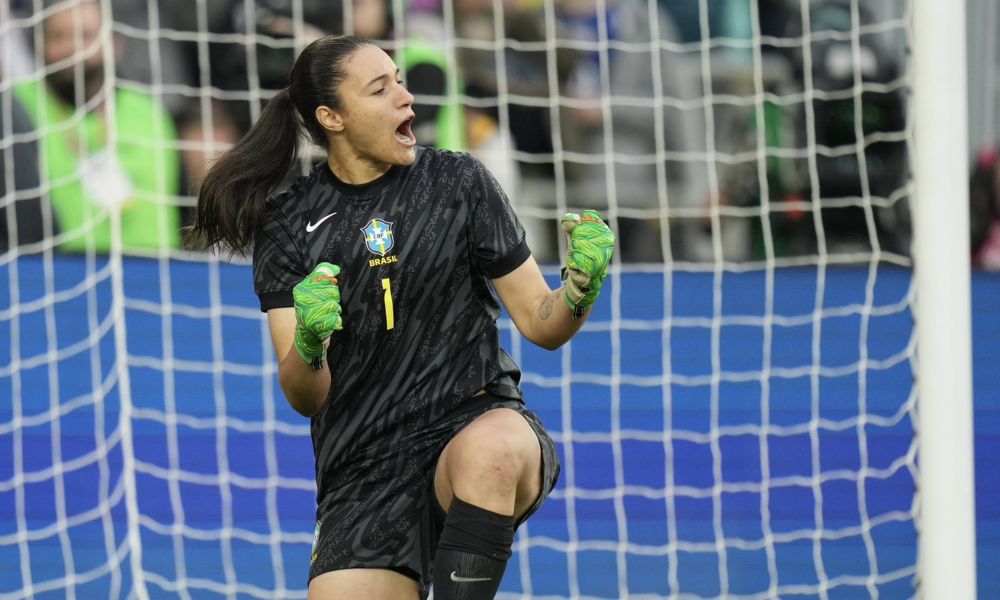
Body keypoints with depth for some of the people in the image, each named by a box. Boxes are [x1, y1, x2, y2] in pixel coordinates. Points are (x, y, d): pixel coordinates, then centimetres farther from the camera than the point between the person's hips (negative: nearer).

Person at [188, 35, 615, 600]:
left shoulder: (460, 182, 3)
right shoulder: (288, 225, 6)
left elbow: (541, 325, 5)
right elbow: (306, 398, 0)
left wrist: (581, 287, -17)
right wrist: (308, 343, -23)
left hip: (477, 421, -2)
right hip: (364, 475, 2)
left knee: (489, 452, -39)